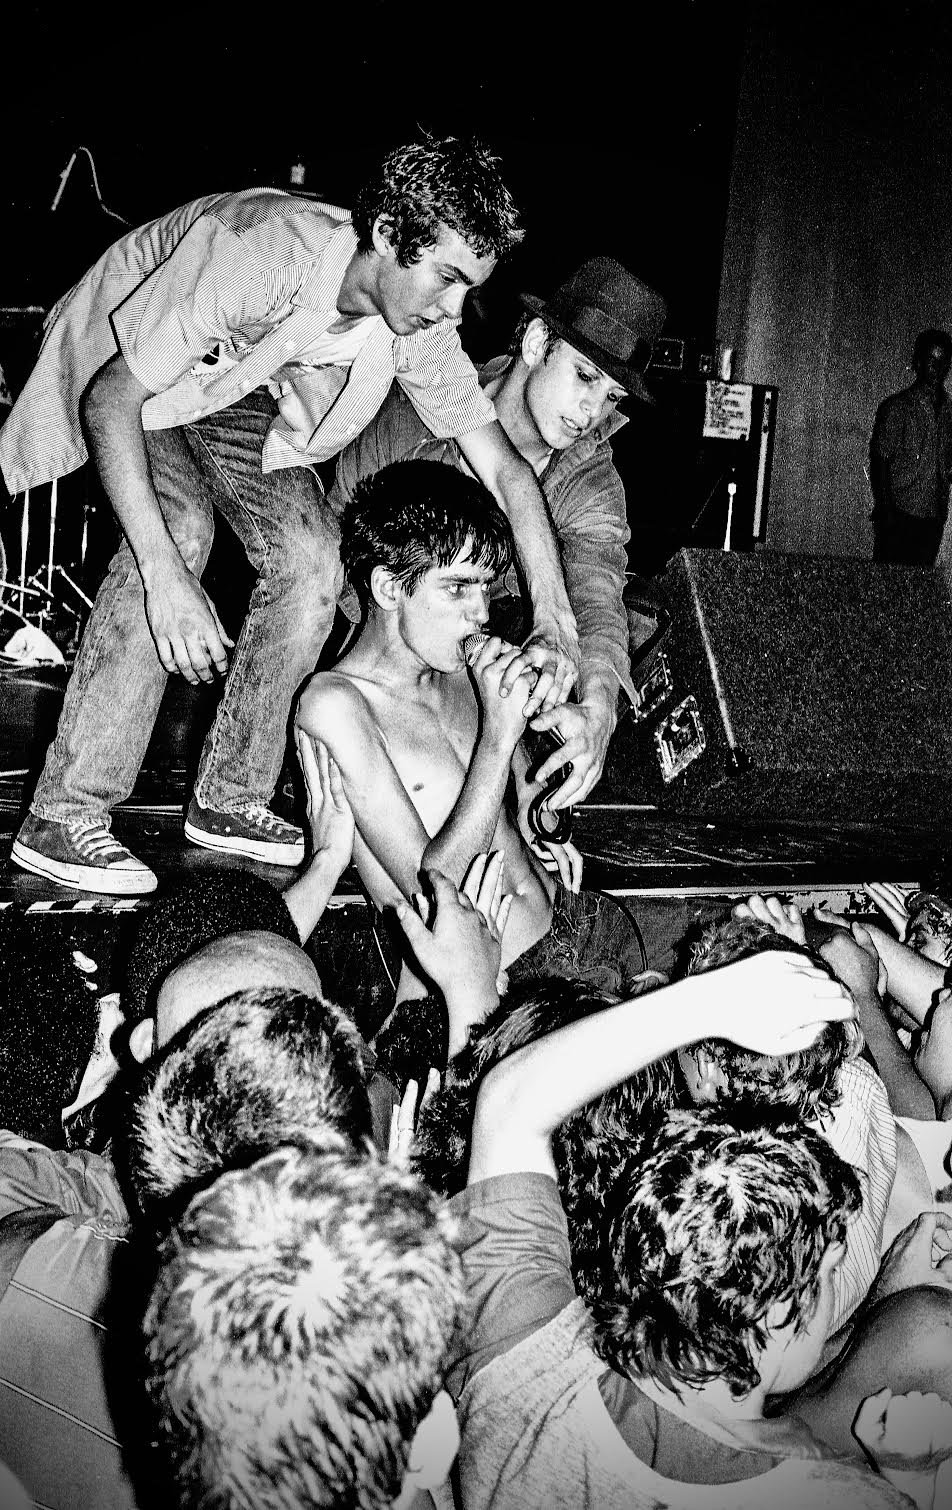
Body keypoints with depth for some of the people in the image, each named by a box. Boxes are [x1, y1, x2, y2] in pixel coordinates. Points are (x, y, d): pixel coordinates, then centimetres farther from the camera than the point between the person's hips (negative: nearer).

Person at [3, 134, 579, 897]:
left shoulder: (421, 327, -22)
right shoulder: (259, 253, -40)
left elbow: (506, 468, -15)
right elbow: (112, 398, -39)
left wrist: (554, 620, -24)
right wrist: (164, 574, -47)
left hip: (233, 385, 5)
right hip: (118, 370, -5)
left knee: (309, 556, -15)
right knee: (181, 524, -31)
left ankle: (230, 800, -1)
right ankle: (64, 817, -26)